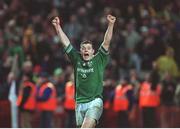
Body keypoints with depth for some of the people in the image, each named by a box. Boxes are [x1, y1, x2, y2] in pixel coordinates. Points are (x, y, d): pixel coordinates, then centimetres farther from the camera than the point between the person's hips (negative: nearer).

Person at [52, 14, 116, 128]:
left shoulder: (99, 60, 5)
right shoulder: (77, 60, 12)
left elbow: (106, 42, -4)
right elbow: (65, 43, 12)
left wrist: (111, 25, -15)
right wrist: (58, 27, 7)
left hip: (95, 102, -4)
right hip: (80, 103, 4)